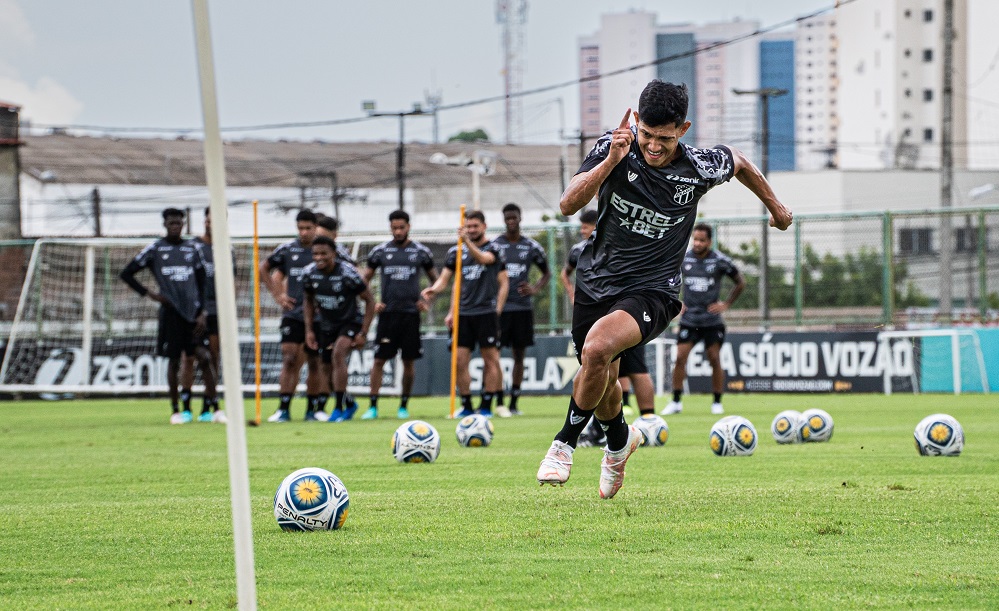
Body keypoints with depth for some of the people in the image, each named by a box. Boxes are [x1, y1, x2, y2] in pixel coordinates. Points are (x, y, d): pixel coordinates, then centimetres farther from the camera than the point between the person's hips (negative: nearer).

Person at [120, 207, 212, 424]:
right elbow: (127, 274, 7)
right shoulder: (155, 250, 4)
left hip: (192, 311, 2)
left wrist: (201, 313, 2)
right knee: (174, 360, -1)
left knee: (203, 358, -6)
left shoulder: (192, 249, 12)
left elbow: (201, 284, 13)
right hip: (171, 311, -2)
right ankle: (176, 410, 6)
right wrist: (149, 294, -1)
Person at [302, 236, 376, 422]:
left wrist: (363, 333, -15)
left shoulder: (348, 272, -22)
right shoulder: (309, 273, -8)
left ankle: (339, 408, -27)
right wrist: (309, 330, 5)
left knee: (338, 353, -30)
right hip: (325, 324, 5)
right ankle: (349, 403, 36)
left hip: (350, 322, -5)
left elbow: (369, 301, -12)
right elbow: (309, 301, 11)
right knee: (329, 369, 8)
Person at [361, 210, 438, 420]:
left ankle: (404, 406, 13)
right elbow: (365, 280, 11)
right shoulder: (380, 251, 4)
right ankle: (373, 406, -2)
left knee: (409, 361, 3)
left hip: (411, 313, 0)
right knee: (379, 359, -5)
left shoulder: (421, 252, 5)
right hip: (388, 313, 0)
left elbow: (435, 280, 15)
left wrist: (427, 300, 2)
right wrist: (372, 302, -1)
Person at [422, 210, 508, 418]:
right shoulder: (456, 251, 11)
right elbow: (445, 278, 8)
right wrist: (434, 288, -13)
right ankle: (466, 406, 7)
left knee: (491, 359, -2)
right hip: (463, 313, 4)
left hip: (486, 312, -4)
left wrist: (468, 243, -37)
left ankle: (486, 406, 4)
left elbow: (483, 259, -21)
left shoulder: (494, 249, 1)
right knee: (460, 360, -1)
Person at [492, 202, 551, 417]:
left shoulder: (532, 247, 7)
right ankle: (499, 403, -6)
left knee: (519, 356, 5)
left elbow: (547, 273, 17)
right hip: (499, 307, -2)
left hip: (523, 308, 2)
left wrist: (535, 288, -2)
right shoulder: (494, 245, 3)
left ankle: (514, 403, 11)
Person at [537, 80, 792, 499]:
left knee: (598, 348, -31)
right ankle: (619, 440, 50)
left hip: (652, 291, -3)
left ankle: (565, 443, -11)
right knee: (601, 383, 16)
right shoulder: (615, 148, -14)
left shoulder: (699, 168, -14)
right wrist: (610, 161, -37)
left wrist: (774, 205, 26)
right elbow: (568, 205, -24)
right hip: (596, 281, 3)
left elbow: (738, 162, 10)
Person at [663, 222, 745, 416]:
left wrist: (726, 304, 1)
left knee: (715, 359, -2)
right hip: (688, 319, 1)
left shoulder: (720, 261, -4)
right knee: (680, 358, -7)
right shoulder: (682, 258, 1)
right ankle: (676, 402, 1)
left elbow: (740, 283, 9)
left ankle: (717, 403, 10)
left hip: (712, 320, -1)